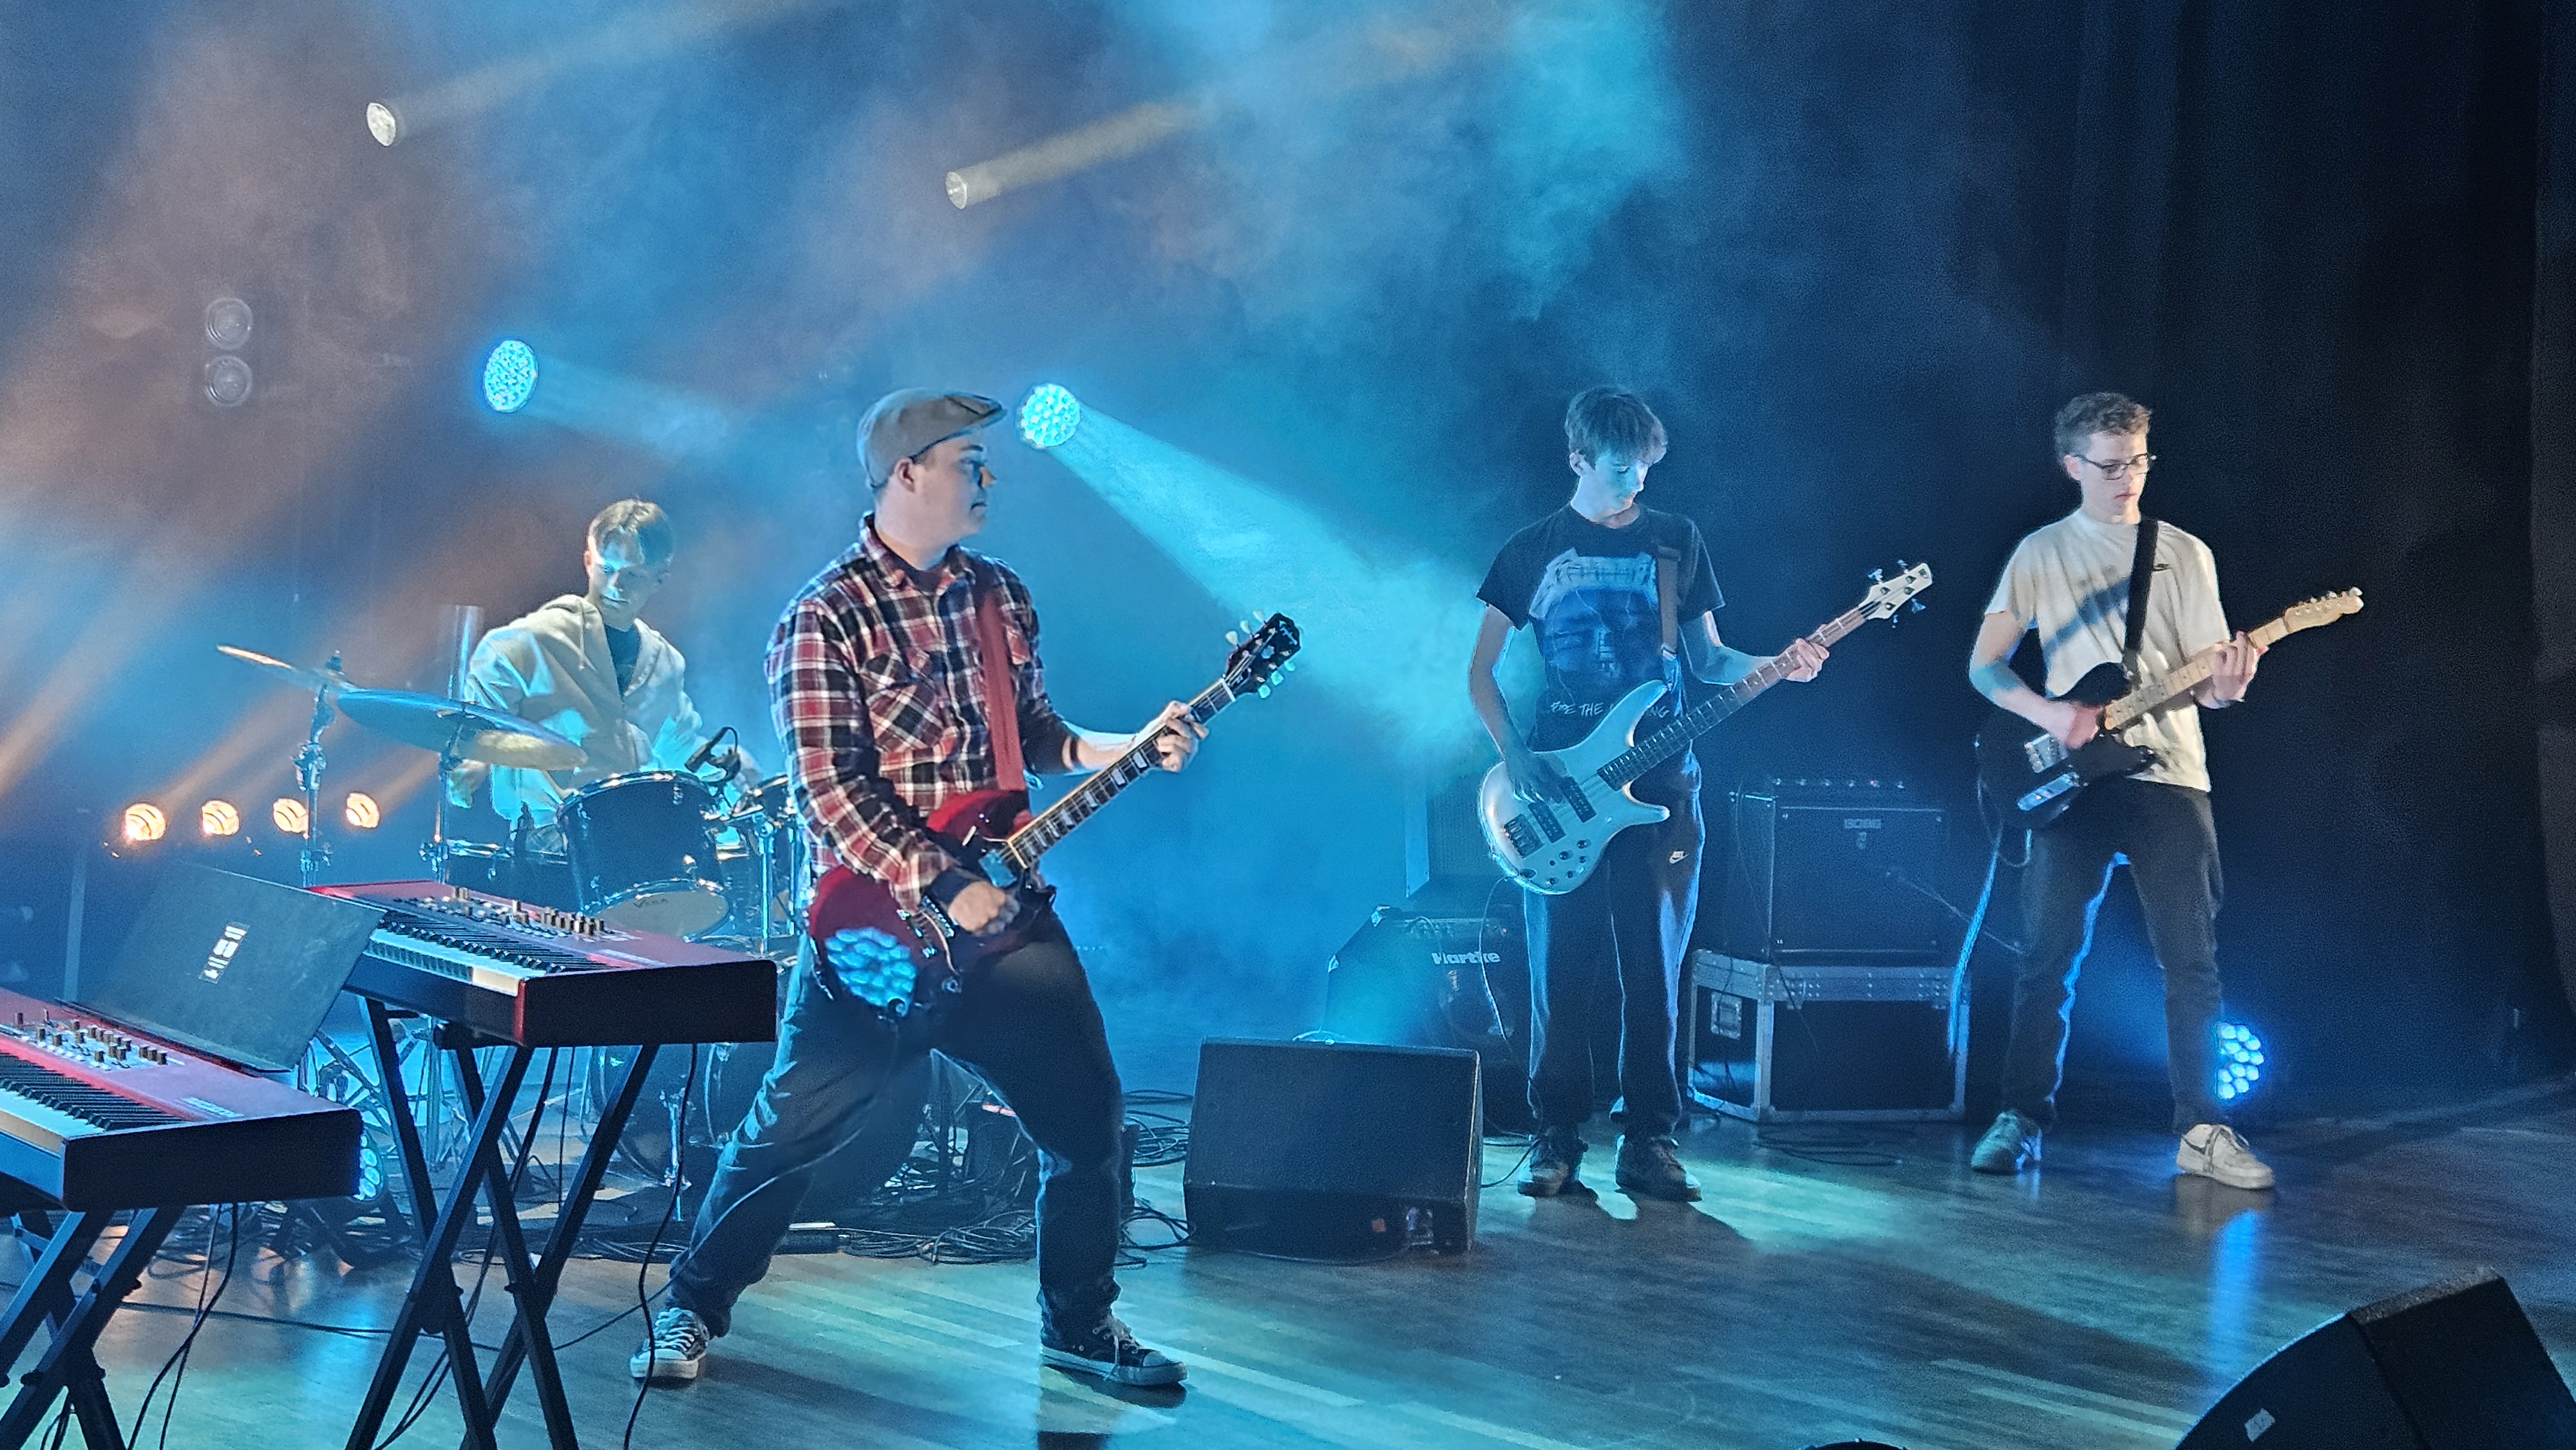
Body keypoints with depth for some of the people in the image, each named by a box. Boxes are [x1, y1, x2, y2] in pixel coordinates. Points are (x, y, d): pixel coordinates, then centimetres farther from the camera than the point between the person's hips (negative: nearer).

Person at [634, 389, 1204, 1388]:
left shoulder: (1000, 596, 9)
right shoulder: (829, 616, -11)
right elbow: (830, 791, -17)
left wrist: (1129, 749, 2)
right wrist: (943, 891, -22)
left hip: (1004, 912, 6)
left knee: (1086, 1115, 3)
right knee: (792, 1128, 1)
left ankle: (1078, 1324, 21)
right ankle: (693, 1308, 20)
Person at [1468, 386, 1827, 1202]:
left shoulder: (1675, 541, 10)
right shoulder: (1532, 551, 6)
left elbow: (1708, 659, 13)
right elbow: (1482, 673, 6)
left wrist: (1776, 664, -7)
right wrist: (1515, 757, -8)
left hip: (1658, 786, 1)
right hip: (1559, 791, -1)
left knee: (1654, 972, 0)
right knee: (1561, 972, -2)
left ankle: (1649, 1142, 6)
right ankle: (1557, 1142, 5)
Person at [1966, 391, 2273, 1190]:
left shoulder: (2186, 554, 11)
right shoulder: (2041, 553, 8)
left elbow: (2204, 676, 7)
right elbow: (1985, 665, 5)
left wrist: (2222, 686, -17)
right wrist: (2050, 713, -12)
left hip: (2169, 778, 1)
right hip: (2071, 780, -1)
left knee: (2192, 960, -2)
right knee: (2048, 957, -2)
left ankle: (2202, 1129, 4)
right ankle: (2022, 1119, 7)